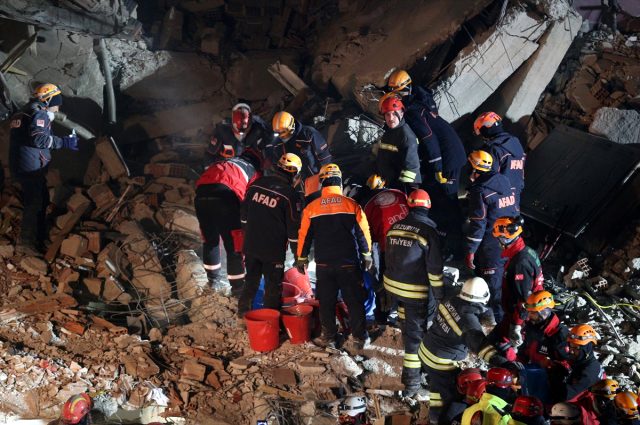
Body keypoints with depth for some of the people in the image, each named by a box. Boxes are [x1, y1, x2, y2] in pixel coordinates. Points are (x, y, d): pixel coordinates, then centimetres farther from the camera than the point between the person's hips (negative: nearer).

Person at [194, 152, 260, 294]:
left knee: (210, 241, 24)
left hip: (201, 195, 5)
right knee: (234, 246, 6)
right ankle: (238, 287, 13)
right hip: (226, 196, -5)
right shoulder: (253, 171, 25)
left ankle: (214, 280, 36)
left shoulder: (222, 162, 38)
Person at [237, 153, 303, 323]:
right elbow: (293, 228, -11)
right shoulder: (291, 194, -14)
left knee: (251, 281, 23)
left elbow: (244, 214, 12)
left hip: (250, 245, 5)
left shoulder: (257, 184, 2)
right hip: (274, 251, -5)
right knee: (273, 287, 9)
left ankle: (243, 314, 33)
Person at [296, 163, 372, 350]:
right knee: (354, 301, 10)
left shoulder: (311, 207, -4)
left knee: (326, 302, 13)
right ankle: (359, 338, 18)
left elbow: (304, 235, 2)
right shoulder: (352, 205, -6)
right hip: (350, 263, 0)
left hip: (324, 264, 1)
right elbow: (363, 232, 0)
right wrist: (366, 255, 12)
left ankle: (328, 337, 20)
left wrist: (301, 258, 14)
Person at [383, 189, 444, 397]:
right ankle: (411, 381, 7)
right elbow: (435, 269, -14)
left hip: (392, 285, 6)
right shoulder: (428, 231, -15)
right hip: (416, 291, -6)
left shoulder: (395, 226, 3)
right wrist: (439, 295, -4)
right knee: (416, 332, 3)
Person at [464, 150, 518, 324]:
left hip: (492, 245, -8)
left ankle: (499, 318, 10)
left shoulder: (480, 190, -17)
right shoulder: (504, 181, 6)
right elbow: (514, 210, 14)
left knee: (494, 285, 3)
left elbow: (477, 224, -19)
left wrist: (470, 251, -13)